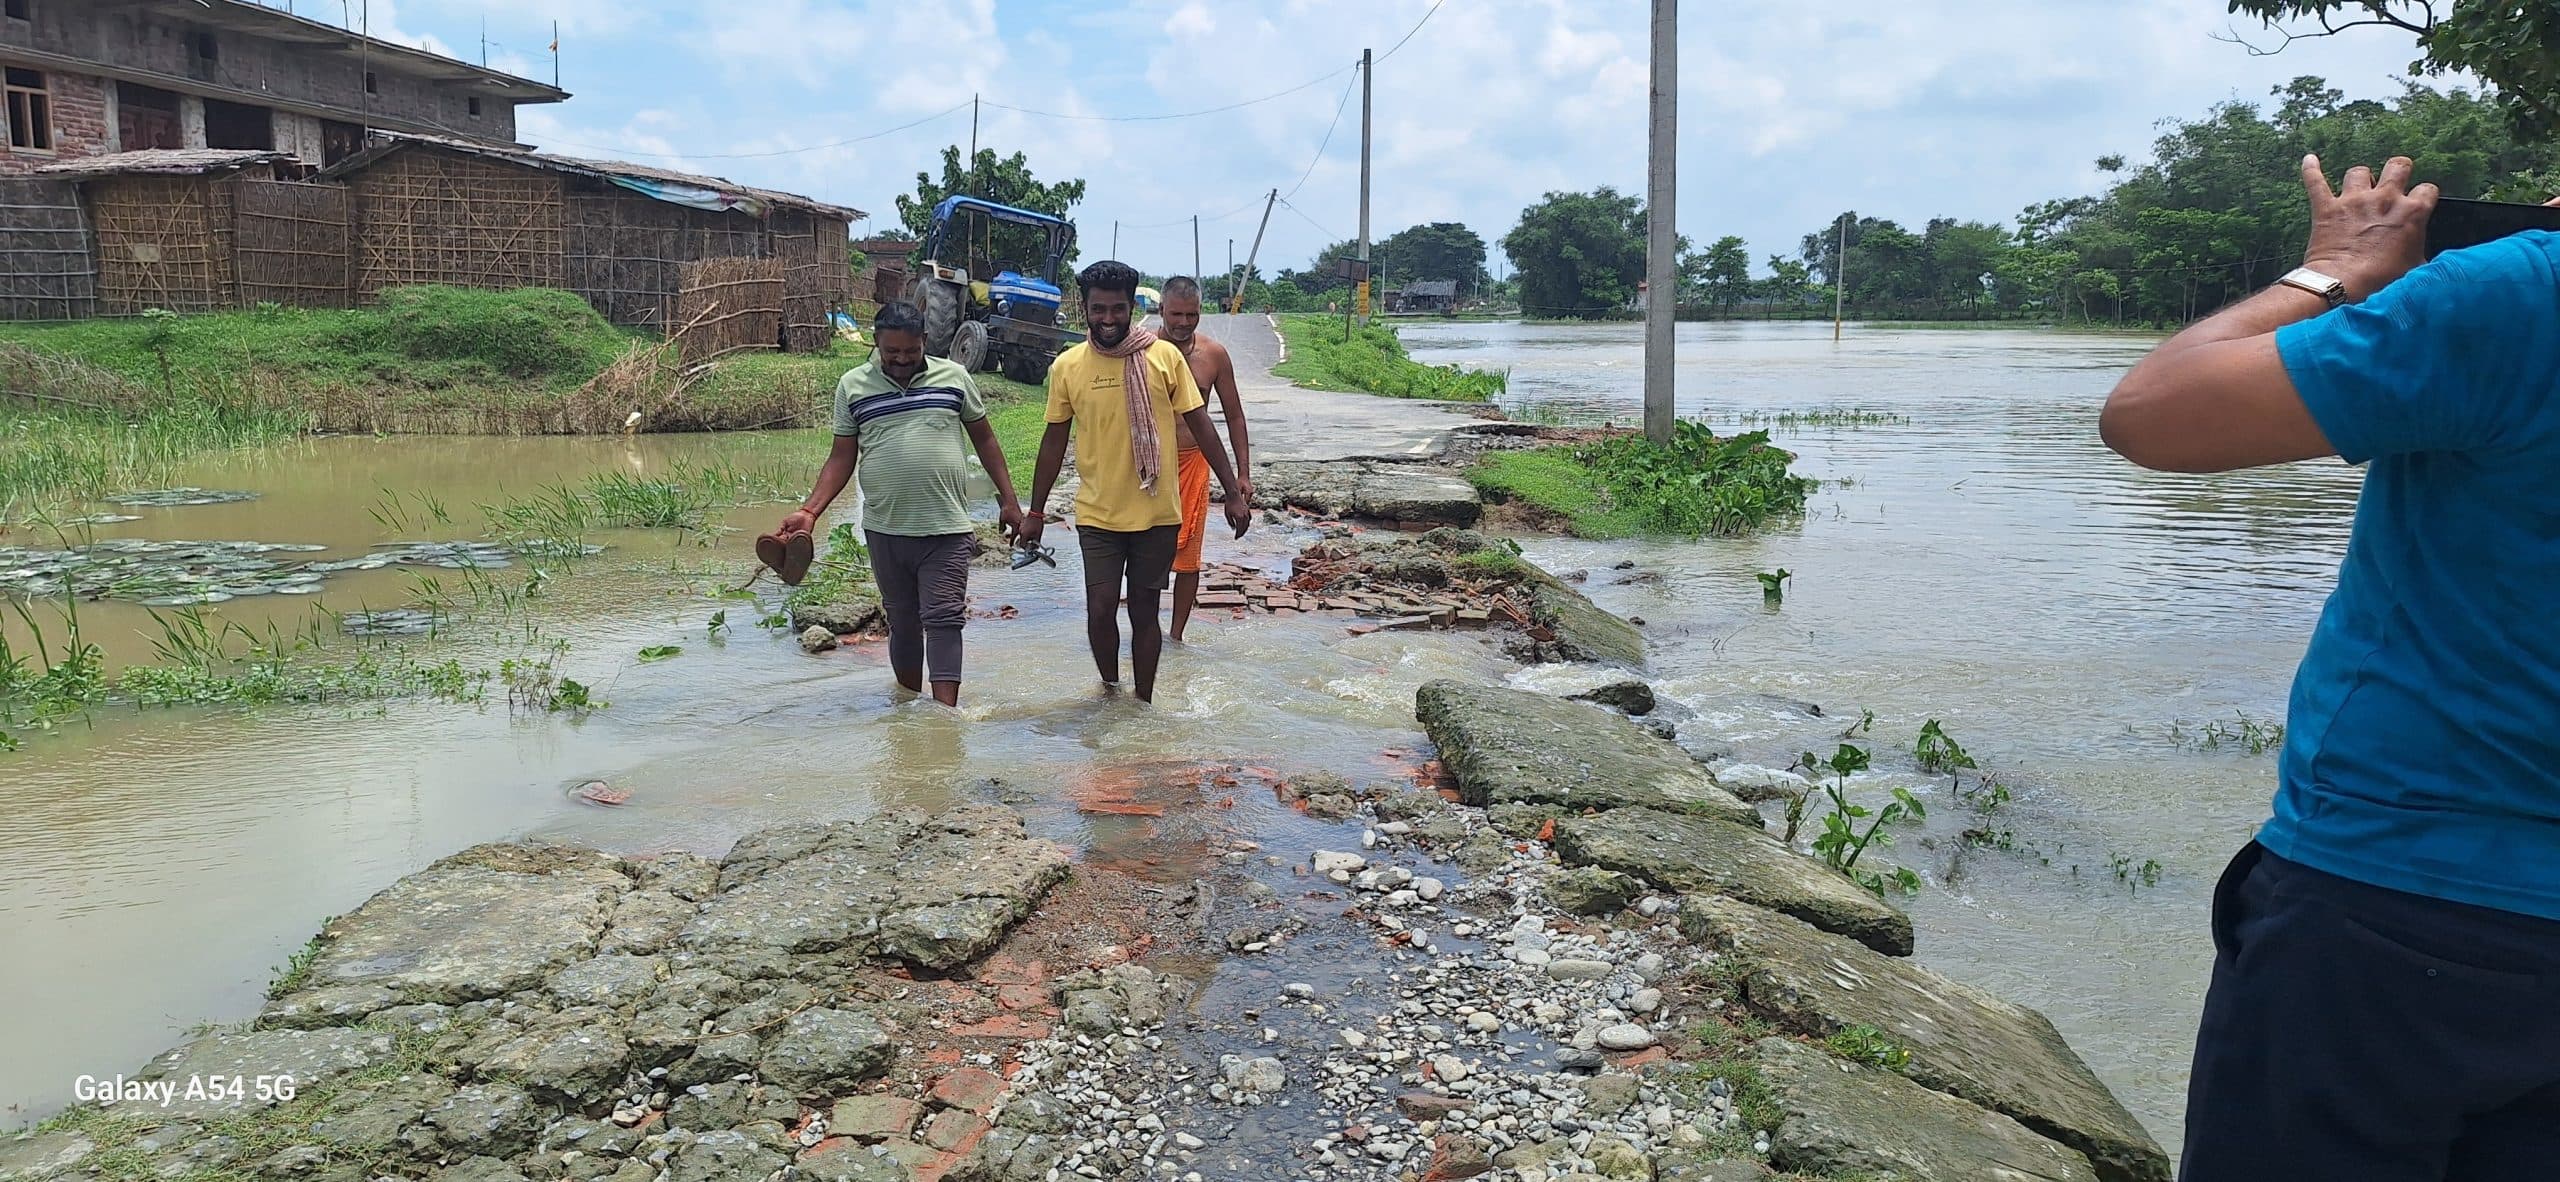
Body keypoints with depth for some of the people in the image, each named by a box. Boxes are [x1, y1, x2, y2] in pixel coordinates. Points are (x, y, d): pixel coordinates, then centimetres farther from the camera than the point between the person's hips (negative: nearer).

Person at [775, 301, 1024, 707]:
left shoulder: (953, 376, 3)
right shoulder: (852, 386, 4)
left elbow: (984, 438, 11)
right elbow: (842, 457, 7)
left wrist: (1008, 500, 6)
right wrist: (810, 511, -4)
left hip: (946, 528, -2)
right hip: (884, 530, 2)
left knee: (943, 620, -8)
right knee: (902, 623, 12)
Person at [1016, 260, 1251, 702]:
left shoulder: (1165, 357, -5)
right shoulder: (1067, 366, -1)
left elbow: (1201, 426, 0)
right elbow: (1054, 441, 7)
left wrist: (1233, 494, -2)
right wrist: (1035, 512, 9)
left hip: (1158, 514, 0)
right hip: (1097, 515, 0)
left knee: (1145, 611, 8)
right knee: (1100, 609, -4)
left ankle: (1143, 704, 24)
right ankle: (1110, 689, 22)